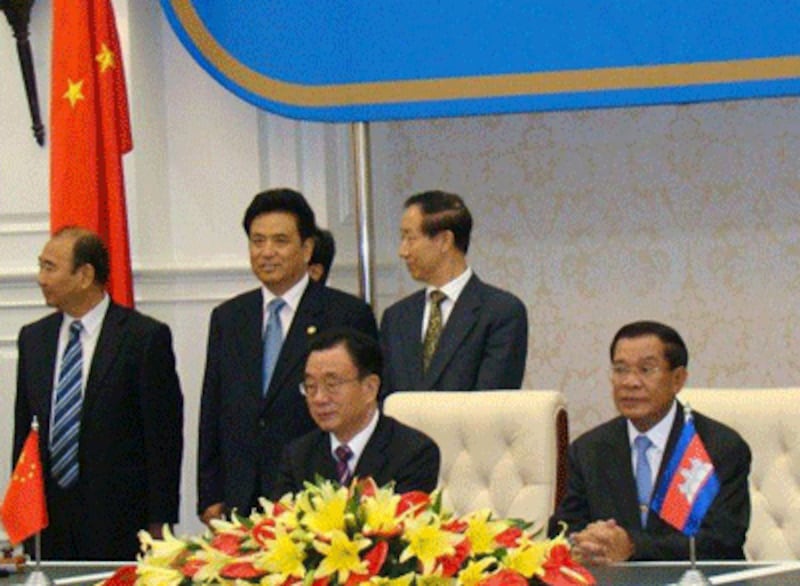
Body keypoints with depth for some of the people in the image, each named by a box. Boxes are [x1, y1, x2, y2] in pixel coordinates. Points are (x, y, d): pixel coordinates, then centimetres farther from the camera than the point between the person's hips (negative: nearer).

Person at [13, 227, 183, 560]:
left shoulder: (146, 337, -5)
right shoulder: (33, 338, 12)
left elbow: (164, 438, -5)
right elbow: (24, 432, 16)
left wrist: (159, 524, -8)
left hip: (119, 523, -4)